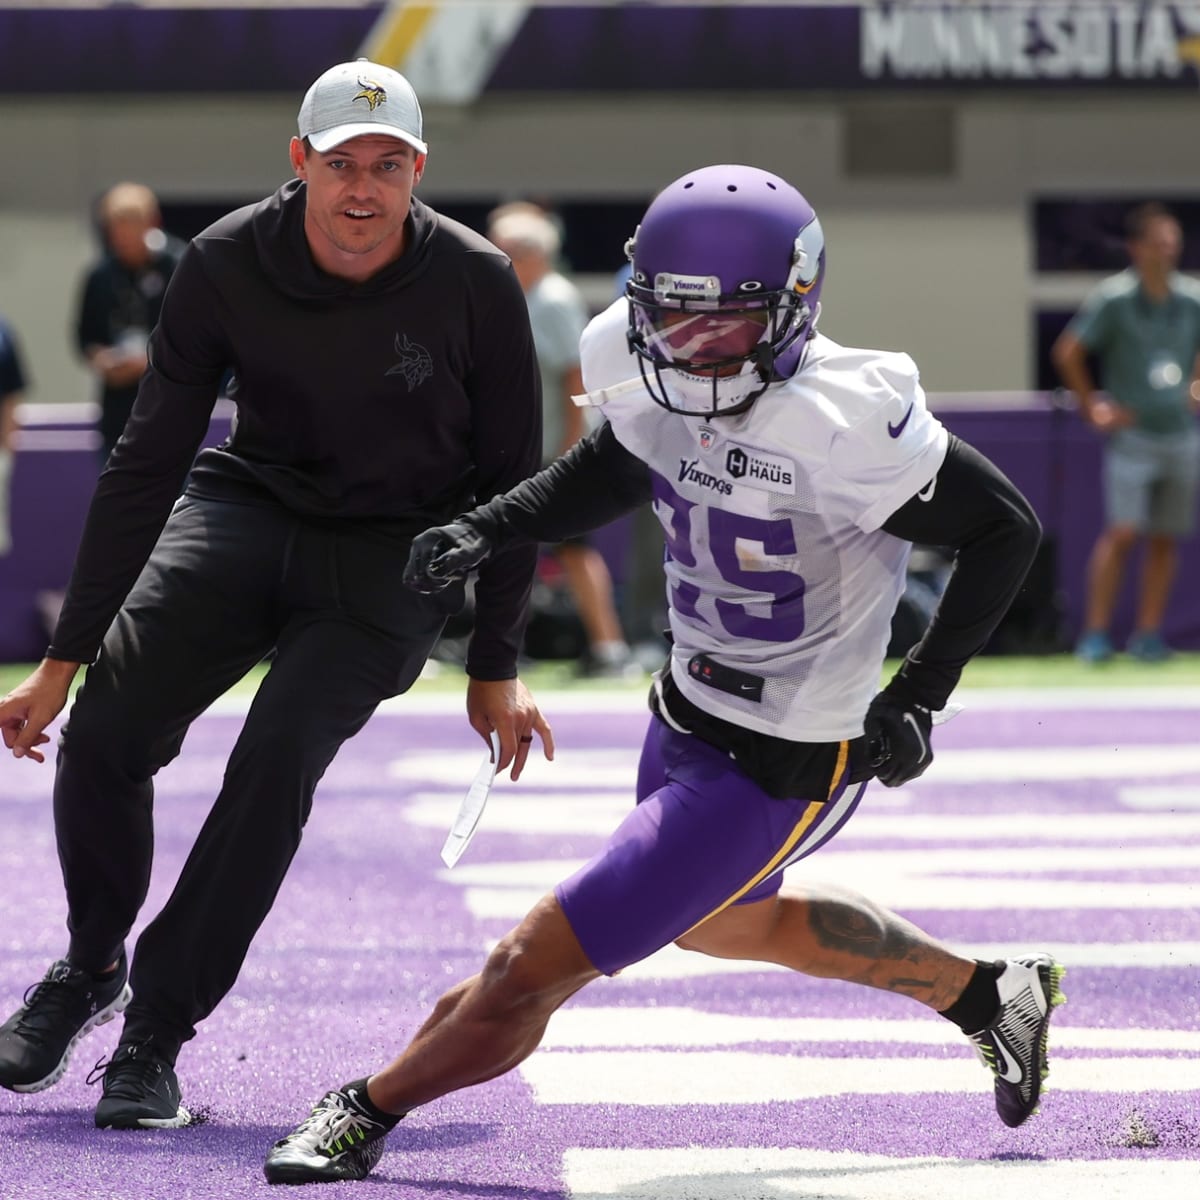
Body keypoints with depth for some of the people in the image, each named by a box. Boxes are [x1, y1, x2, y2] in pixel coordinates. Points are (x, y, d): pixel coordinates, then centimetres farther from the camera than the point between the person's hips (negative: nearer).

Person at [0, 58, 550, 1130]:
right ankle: (92, 963, 13)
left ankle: (157, 1033, -7)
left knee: (275, 764, -22)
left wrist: (493, 668, -1)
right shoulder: (228, 265, -14)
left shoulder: (477, 285, -17)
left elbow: (511, 481, -5)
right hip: (248, 507, 2)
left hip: (394, 558, -2)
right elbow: (147, 466, -10)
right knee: (103, 733, -16)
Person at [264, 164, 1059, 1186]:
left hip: (780, 769, -9)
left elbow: (1007, 529, -19)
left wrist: (918, 697, -20)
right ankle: (990, 995, 49)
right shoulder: (658, 382, -8)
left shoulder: (839, 421, -29)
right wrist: (488, 530, 0)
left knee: (541, 960, -7)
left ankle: (368, 1111, 16)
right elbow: (613, 472, 15)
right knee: (727, 922, 35)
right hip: (688, 716, 9)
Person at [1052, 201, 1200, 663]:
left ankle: (1148, 633, 11)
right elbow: (1068, 352, -4)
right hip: (1134, 433, -4)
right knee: (1122, 533, -12)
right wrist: (1093, 408, -4)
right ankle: (1095, 633, -8)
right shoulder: (1114, 299, -7)